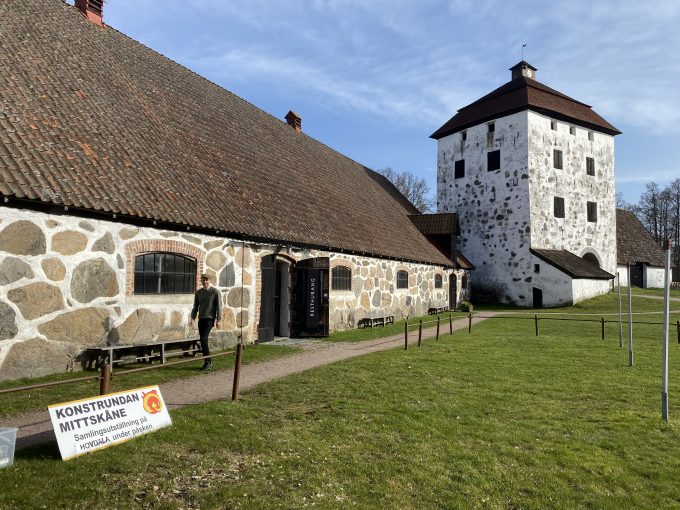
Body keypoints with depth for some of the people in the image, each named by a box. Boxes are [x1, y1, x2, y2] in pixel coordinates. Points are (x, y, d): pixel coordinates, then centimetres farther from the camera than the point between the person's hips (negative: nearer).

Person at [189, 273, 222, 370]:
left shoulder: (215, 292, -3)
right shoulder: (198, 292, 12)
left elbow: (219, 307, -4)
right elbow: (195, 307, 14)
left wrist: (218, 320, -8)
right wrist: (192, 318, 2)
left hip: (210, 319, -5)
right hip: (201, 319, 6)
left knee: (204, 339, -16)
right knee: (203, 340, 5)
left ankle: (208, 361, -5)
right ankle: (207, 362, 13)